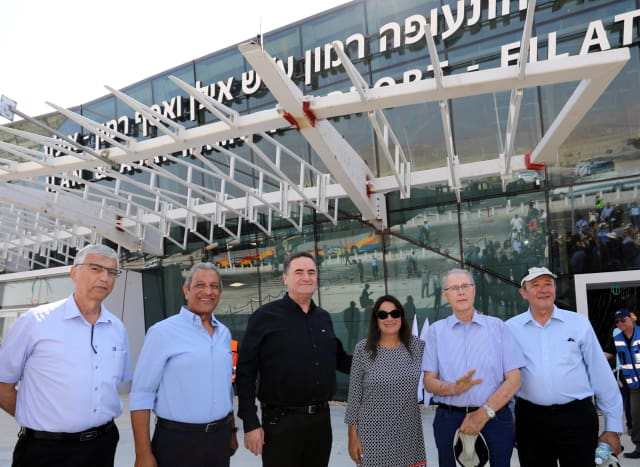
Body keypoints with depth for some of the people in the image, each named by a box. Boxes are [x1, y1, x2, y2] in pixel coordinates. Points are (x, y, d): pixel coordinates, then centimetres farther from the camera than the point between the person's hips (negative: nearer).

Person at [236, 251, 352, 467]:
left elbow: (339, 359, 18)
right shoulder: (266, 316, -8)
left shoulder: (324, 317, 8)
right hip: (281, 422, -5)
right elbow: (245, 372, -10)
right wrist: (250, 423, -13)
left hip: (321, 418, 5)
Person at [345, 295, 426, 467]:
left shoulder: (418, 346, -2)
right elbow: (354, 394, -4)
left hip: (409, 434, 2)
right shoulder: (363, 349, -8)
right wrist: (352, 434, -4)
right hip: (374, 434, -2)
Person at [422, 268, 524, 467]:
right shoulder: (436, 331, 3)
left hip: (494, 418, 0)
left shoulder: (497, 326, 2)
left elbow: (513, 380, -2)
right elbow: (429, 382, 1)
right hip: (449, 419, 1)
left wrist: (484, 413, -12)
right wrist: (454, 388, -19)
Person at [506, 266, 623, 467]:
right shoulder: (510, 329, -1)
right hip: (530, 419, 1)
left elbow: (602, 376, 3)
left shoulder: (579, 323, 0)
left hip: (577, 417, 0)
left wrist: (613, 426, 5)